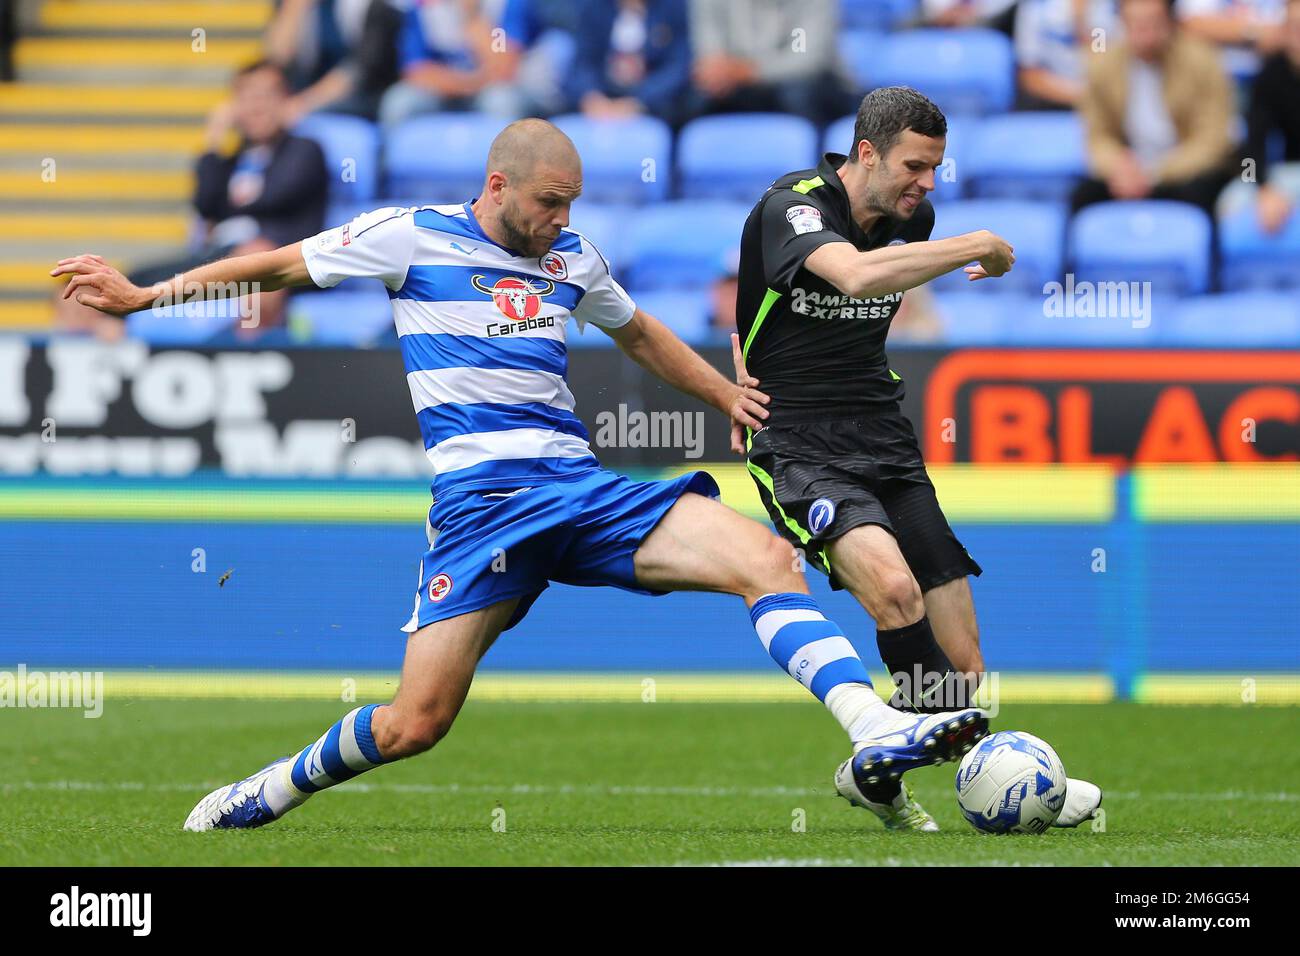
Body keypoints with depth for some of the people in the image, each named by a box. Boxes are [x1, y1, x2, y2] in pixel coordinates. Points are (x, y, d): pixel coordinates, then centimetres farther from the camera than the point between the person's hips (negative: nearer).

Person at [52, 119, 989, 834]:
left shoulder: (572, 257, 17)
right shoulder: (413, 237, 3)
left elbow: (638, 332, 38)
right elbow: (281, 264, 11)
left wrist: (728, 394, 29)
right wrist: (143, 296, 11)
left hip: (584, 489, 4)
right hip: (482, 500, -4)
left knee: (765, 556, -18)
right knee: (416, 722, -12)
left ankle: (876, 734, -26)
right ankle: (269, 791, 15)